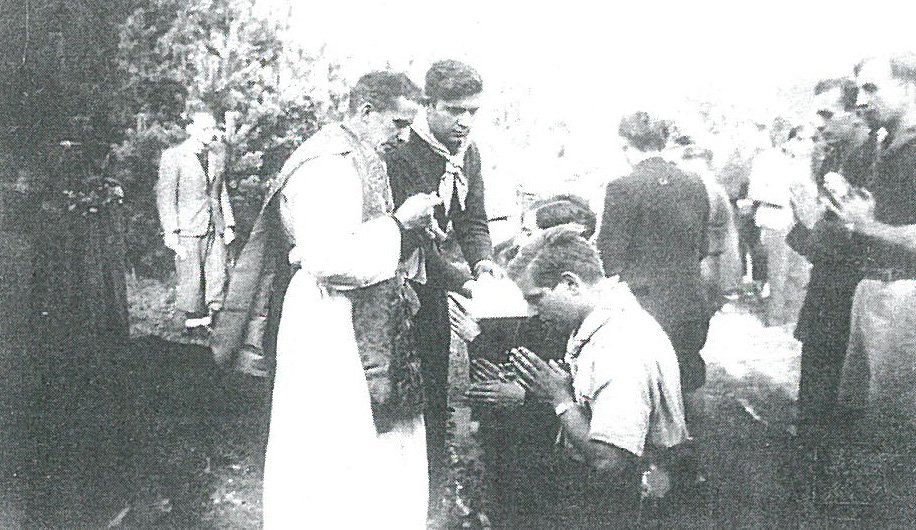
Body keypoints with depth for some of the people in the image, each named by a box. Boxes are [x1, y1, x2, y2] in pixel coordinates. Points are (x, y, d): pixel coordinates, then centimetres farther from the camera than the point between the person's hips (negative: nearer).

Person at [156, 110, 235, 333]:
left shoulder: (215, 159, 15)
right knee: (190, 281, -1)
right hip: (188, 231, -5)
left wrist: (228, 224, 12)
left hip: (215, 230, 5)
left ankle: (210, 320, 11)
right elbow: (165, 195, -5)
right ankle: (192, 324, 9)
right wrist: (171, 231, -11)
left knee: (217, 278, 3)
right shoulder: (173, 156, -3)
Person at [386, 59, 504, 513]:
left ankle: (433, 493, 28)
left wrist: (482, 260, -14)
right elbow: (412, 237, -26)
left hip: (432, 288, 8)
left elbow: (472, 220, 6)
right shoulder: (401, 154, -21)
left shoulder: (468, 153, 5)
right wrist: (462, 282, -32)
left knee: (436, 394, 13)